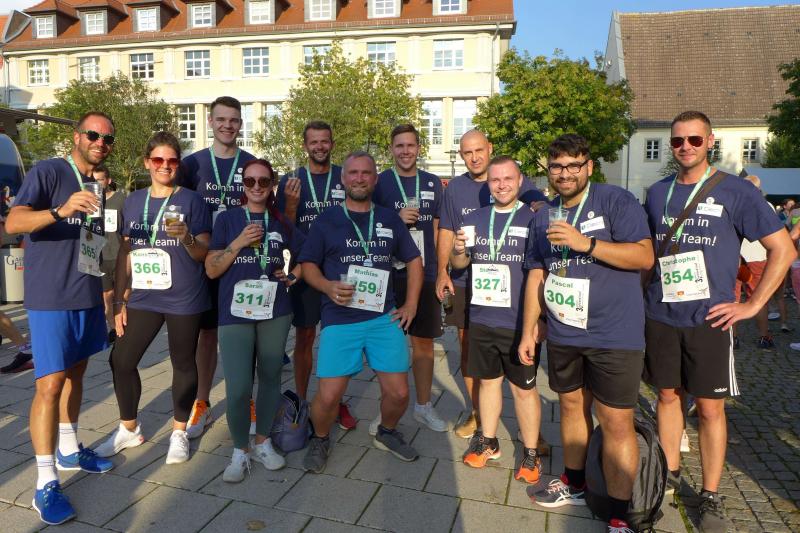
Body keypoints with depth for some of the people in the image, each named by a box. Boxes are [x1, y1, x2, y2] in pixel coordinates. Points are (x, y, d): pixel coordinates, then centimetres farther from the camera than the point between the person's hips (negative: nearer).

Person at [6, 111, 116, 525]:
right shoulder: (48, 172, -7)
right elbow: (13, 222, -20)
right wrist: (60, 210, -37)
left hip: (89, 299, 7)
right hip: (51, 300, -7)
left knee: (75, 373, 17)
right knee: (50, 385, -7)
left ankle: (69, 451, 32)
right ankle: (45, 485, 1)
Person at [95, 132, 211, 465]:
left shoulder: (191, 200, -3)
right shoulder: (133, 201, 9)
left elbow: (204, 254, -5)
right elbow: (126, 252, 11)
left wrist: (186, 237, -27)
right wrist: (119, 300, 9)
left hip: (184, 300, -4)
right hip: (143, 298, 4)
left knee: (183, 363, 7)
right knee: (121, 360, 6)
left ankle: (179, 432, 24)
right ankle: (129, 429, 28)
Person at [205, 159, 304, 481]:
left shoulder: (281, 221, 8)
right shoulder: (227, 219, 2)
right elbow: (211, 270, -2)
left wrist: (294, 275, 3)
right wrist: (239, 242, -14)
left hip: (275, 312, 3)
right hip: (235, 314, -2)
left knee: (270, 377, 11)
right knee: (238, 388, -7)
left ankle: (262, 442, 30)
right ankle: (240, 451, 16)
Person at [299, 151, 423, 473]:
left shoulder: (389, 219, 11)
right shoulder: (327, 220, 4)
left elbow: (413, 259, 17)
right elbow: (308, 265, 5)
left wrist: (411, 305, 9)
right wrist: (327, 286, -15)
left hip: (385, 317, 3)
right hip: (339, 320, -2)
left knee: (398, 392, 0)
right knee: (328, 396, -8)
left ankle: (386, 433, 33)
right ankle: (320, 440, 25)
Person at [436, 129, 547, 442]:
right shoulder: (455, 188, 8)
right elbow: (446, 232, 12)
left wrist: (539, 208, -26)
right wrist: (442, 271, 3)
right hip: (464, 282, 3)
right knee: (468, 348, 10)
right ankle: (476, 412, 27)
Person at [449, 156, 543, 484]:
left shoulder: (534, 219, -5)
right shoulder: (474, 219, 8)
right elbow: (458, 265, 14)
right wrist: (459, 251, -9)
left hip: (520, 323, -4)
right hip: (481, 319, 4)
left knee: (524, 388, 8)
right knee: (488, 380, 17)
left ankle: (531, 453, 25)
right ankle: (488, 442, 34)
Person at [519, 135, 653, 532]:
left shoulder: (616, 201, -7)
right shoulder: (543, 217, 11)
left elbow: (644, 256, -15)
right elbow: (536, 275, 12)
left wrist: (585, 243, -25)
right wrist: (529, 329, 10)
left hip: (614, 336, -5)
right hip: (562, 334, 6)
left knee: (616, 423, -1)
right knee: (571, 406, 18)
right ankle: (573, 484, 37)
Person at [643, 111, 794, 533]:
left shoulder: (736, 192, -5)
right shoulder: (658, 192, 7)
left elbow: (783, 248, -3)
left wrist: (752, 305, -7)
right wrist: (643, 292, 9)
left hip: (708, 320, -3)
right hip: (660, 317, 3)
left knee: (710, 406, 5)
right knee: (667, 396, 13)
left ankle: (710, 497, 19)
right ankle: (670, 473, 30)